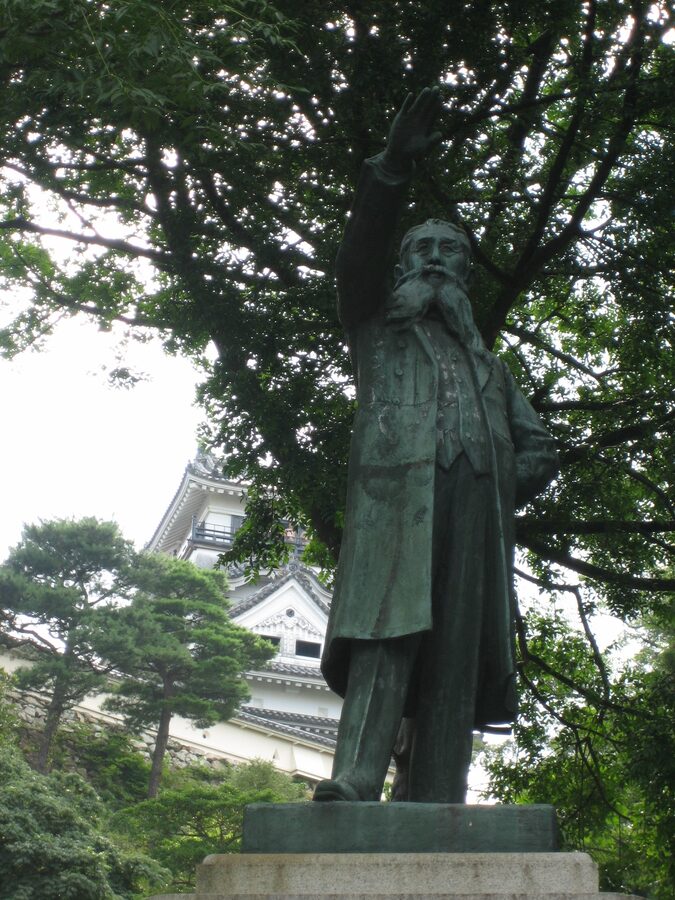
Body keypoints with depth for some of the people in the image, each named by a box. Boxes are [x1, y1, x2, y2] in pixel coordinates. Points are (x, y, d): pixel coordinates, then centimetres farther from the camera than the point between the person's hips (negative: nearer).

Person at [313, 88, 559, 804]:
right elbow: (359, 258, 7)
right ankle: (353, 784, -33)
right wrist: (392, 169, -8)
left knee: (456, 652, -9)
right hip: (398, 489, -3)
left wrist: (501, 493, 8)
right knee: (388, 629, -23)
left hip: (473, 505, 4)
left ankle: (437, 813, -14)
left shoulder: (486, 362, 37)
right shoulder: (378, 325, 28)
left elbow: (540, 448, 29)